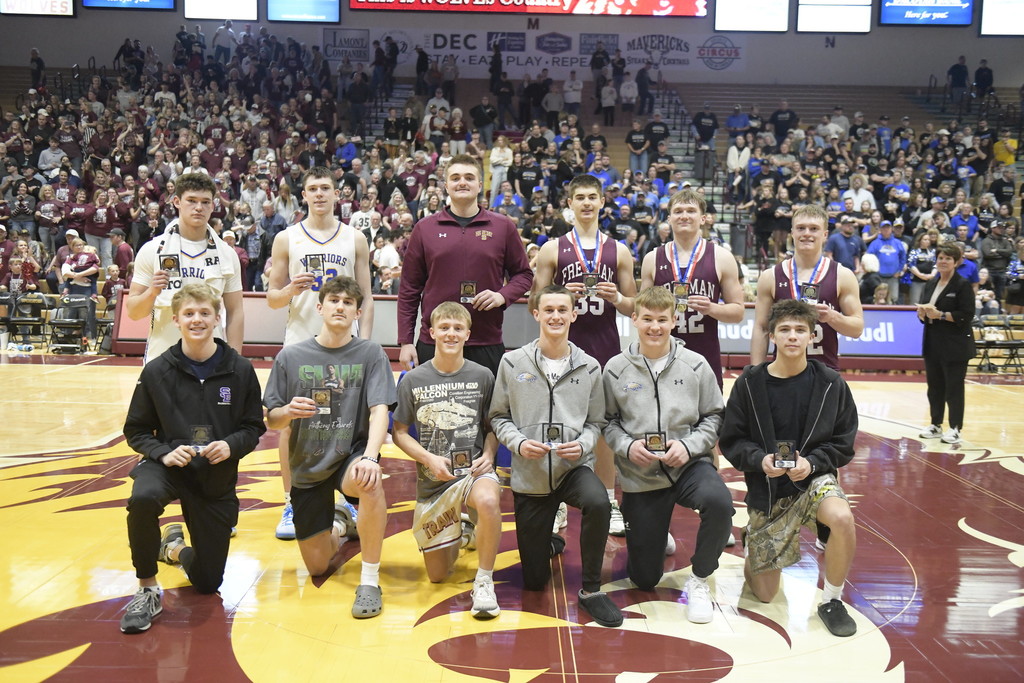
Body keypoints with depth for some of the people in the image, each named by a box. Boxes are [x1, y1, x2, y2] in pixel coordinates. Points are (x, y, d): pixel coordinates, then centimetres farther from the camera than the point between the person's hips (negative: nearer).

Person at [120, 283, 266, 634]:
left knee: (207, 582, 4)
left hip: (217, 478, 1)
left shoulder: (240, 371, -6)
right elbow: (136, 431, 1)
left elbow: (254, 428, 2)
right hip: (167, 465, -1)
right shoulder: (156, 372, -6)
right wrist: (164, 452, -18)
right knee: (142, 499, -39)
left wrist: (231, 445, -19)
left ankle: (175, 547, 42)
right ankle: (147, 590, -14)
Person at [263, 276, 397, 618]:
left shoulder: (370, 354, -6)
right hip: (307, 464, 2)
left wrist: (369, 457, -34)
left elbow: (379, 411, -17)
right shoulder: (290, 357, -2)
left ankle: (370, 580, -22)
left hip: (351, 453, -2)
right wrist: (289, 411, -21)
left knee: (369, 481, -39)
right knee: (317, 567, 4)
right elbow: (271, 420, 3)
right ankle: (338, 524, 41)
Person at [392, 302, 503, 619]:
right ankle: (459, 533, 41)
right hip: (431, 480, 1)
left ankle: (484, 580, -19)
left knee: (488, 501, -40)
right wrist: (430, 459, -14)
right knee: (437, 575, 8)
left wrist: (488, 456, -12)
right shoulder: (413, 380, -4)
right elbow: (399, 432, 1)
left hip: (473, 470, -1)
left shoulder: (482, 376, -3)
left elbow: (492, 427, 7)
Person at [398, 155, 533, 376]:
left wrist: (502, 296, -9)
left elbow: (524, 274, 12)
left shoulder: (504, 227, 6)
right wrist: (405, 341, 2)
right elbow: (409, 288, 7)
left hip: (487, 347, 0)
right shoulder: (425, 228, 6)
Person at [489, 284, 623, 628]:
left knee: (598, 503, -37)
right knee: (534, 580, 4)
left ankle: (591, 589, -14)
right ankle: (549, 543, 43)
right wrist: (518, 442, -15)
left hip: (574, 466, 0)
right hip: (530, 474, 0)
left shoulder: (589, 367, 1)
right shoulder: (513, 363, -2)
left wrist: (583, 445, -13)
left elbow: (596, 422, 7)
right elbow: (499, 417, 4)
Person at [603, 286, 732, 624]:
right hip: (640, 476, 0)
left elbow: (714, 416, 2)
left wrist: (689, 445, -14)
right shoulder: (616, 369, -3)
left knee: (719, 501, -37)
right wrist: (626, 446, -14)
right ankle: (653, 536, 43)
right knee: (644, 578, 4)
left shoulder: (695, 365, -3)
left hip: (689, 465, 0)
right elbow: (608, 421, 4)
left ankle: (699, 580, -9)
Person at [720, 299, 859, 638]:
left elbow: (843, 443, -1)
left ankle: (831, 601, -9)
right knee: (765, 593, 4)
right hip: (765, 487, 0)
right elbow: (731, 441, -3)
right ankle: (752, 541, 40)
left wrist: (811, 462, -18)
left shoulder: (831, 384, -6)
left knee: (843, 519, -36)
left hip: (815, 477, 0)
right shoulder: (750, 382, -7)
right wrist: (760, 459, -21)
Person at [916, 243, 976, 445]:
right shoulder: (931, 284, 12)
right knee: (934, 386, 12)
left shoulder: (963, 285, -8)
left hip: (955, 346, -6)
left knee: (953, 388, 0)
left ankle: (955, 428, 9)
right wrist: (922, 312, -9)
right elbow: (922, 310, 14)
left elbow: (966, 316, -15)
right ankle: (936, 425, 23)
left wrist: (940, 315, -21)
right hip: (932, 344, 7)